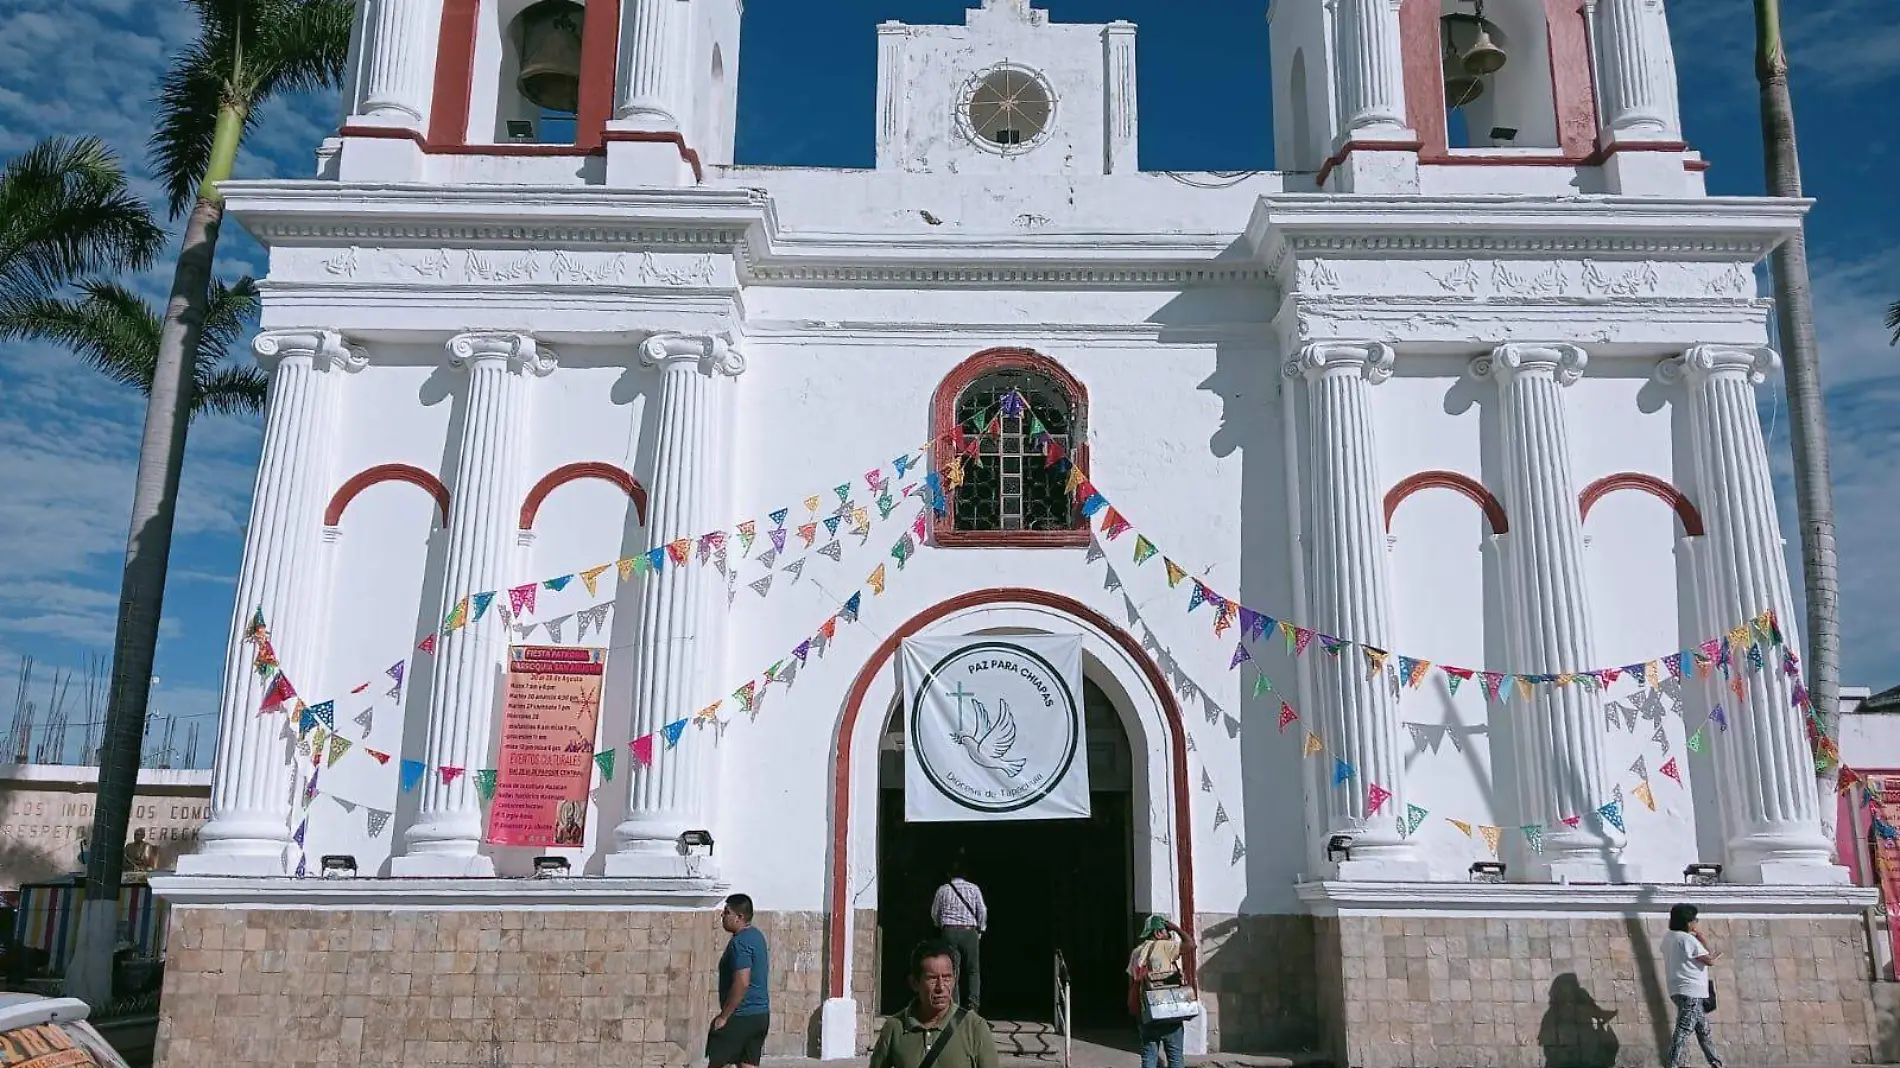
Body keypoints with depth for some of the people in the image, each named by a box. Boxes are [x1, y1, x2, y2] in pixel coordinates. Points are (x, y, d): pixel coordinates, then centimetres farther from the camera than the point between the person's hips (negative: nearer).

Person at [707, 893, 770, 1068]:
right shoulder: (757, 936, 12)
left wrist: (723, 1016, -18)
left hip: (740, 1017, -9)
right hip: (761, 1014, 9)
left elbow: (741, 983, -25)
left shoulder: (740, 942, -18)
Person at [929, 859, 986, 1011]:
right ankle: (972, 1004, -3)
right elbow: (982, 911, 1)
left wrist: (940, 926, 30)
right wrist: (980, 930, 13)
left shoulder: (943, 889, 4)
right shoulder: (974, 888, 2)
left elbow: (934, 913, 12)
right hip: (970, 931, 0)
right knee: (973, 970, 6)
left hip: (949, 931, 0)